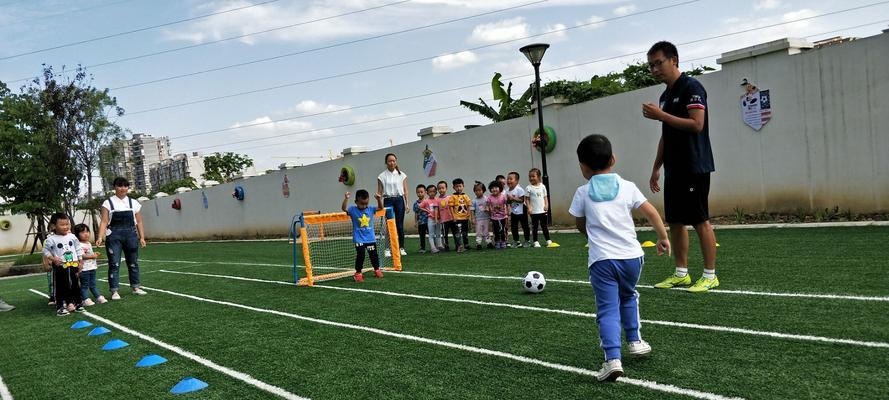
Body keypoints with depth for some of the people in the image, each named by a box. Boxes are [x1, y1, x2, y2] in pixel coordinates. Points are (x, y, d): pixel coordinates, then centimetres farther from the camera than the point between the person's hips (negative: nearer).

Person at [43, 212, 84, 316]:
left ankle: (78, 303, 23)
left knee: (75, 285, 12)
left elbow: (78, 249, 11)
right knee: (60, 287, 1)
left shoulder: (72, 237, 4)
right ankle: (60, 307, 7)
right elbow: (46, 251, -3)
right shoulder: (51, 239, -8)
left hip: (73, 265, 4)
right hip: (60, 267, -4)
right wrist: (53, 259, -18)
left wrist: (79, 262, 9)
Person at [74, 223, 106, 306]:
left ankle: (99, 297, 18)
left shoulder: (88, 243, 14)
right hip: (84, 269, -8)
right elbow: (82, 256, -23)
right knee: (84, 285, 0)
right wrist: (93, 256, -25)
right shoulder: (79, 245, -15)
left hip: (92, 267, 8)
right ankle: (86, 300, 2)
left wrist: (95, 254, 10)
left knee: (93, 284, 16)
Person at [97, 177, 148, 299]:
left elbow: (139, 222, 10)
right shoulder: (108, 203, 2)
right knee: (114, 264, -4)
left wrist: (142, 237, 4)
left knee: (133, 262, 10)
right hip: (114, 236, -3)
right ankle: (114, 291, 1)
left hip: (131, 235, 3)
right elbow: (104, 222, -4)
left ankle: (136, 287, 22)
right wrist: (100, 237, -15)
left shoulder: (133, 203, 9)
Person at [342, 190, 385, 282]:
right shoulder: (353, 210, -7)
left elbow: (381, 207, 1)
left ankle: (377, 270, 34)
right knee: (360, 256, -7)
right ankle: (358, 273, 7)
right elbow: (344, 208, -21)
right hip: (359, 239, -3)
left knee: (374, 255, 13)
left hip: (371, 238, 3)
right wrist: (346, 198, -35)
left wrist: (379, 199, -17)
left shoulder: (370, 209, 1)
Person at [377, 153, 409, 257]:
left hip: (399, 200, 1)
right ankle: (388, 249, 2)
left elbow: (405, 191, 6)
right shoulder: (382, 176, 4)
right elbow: (379, 192, 4)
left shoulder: (402, 175, 7)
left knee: (400, 225, 3)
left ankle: (401, 248, 11)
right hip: (388, 201, -1)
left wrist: (406, 204, 0)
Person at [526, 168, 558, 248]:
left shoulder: (542, 186, 5)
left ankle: (548, 241, 18)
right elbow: (527, 199, -4)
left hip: (543, 211, 3)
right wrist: (529, 207, -15)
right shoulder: (528, 188, -5)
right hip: (534, 212, -3)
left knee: (545, 226, 11)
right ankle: (536, 242, 10)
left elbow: (545, 197, 10)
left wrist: (546, 205, -4)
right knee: (534, 227, 3)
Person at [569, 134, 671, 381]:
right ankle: (634, 341, 33)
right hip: (631, 256, 3)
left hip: (601, 260, -2)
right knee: (628, 296, 29)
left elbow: (580, 226, 14)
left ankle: (613, 359, -18)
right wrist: (663, 238, 14)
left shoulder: (583, 193, 4)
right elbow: (651, 213, 2)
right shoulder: (627, 187, 6)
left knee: (607, 310, -3)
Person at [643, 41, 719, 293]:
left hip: (694, 168, -9)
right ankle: (681, 273, 17)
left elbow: (696, 124, -20)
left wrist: (661, 115, -18)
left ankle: (710, 275, 3)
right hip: (673, 169, 9)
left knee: (700, 221, -5)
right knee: (675, 221, 9)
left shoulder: (691, 87, -8)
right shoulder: (666, 95, 18)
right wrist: (656, 168, 18)